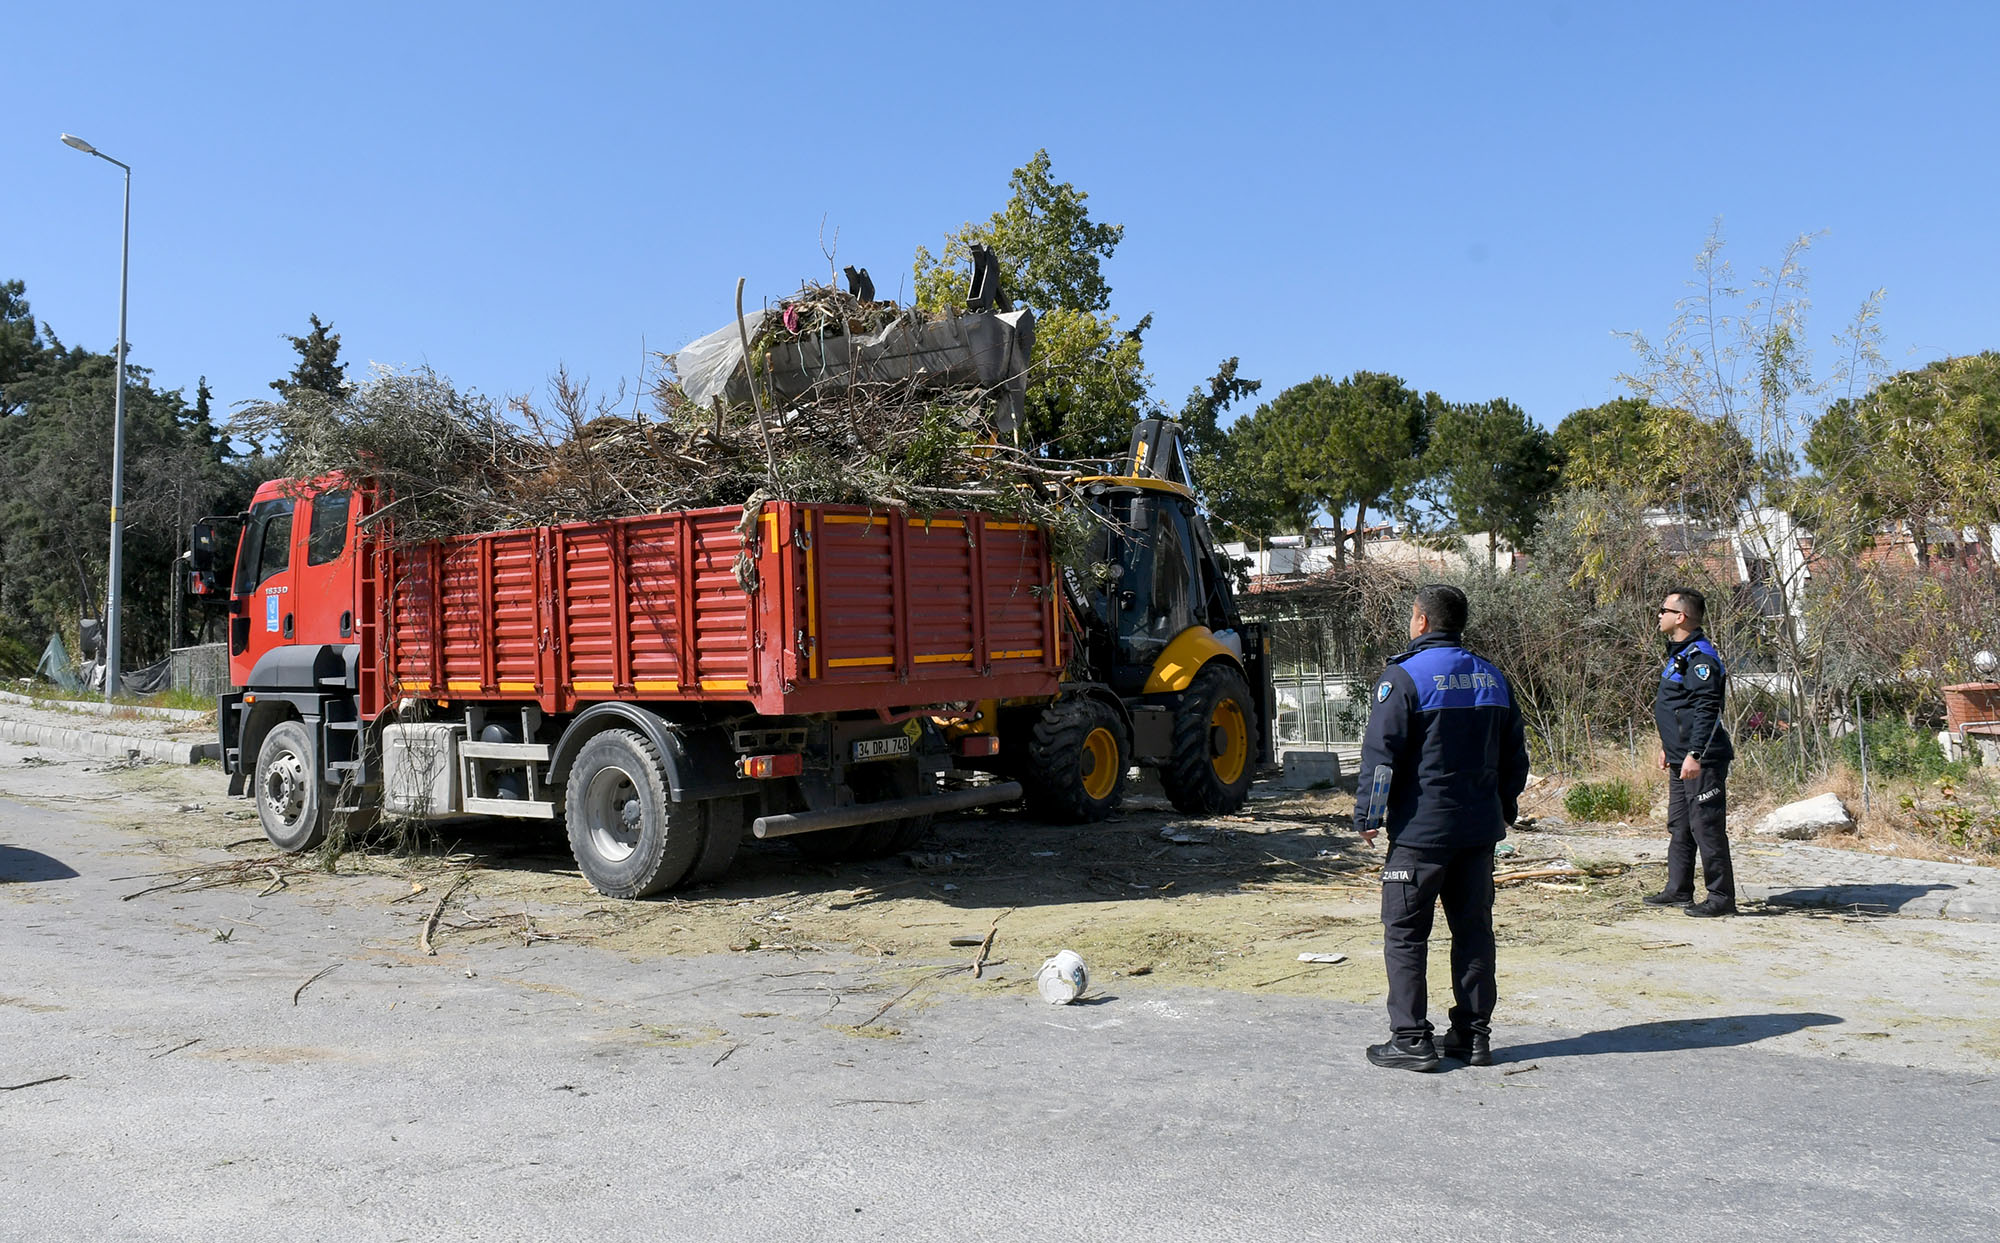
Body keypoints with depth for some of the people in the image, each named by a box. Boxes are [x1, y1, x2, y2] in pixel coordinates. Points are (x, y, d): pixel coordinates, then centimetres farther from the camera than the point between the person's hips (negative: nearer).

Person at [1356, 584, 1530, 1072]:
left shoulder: (1403, 676, -11)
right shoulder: (1492, 678, 10)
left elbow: (1380, 754, -13)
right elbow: (1514, 753, 16)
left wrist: (1367, 816, -5)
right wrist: (1505, 808, 27)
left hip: (1420, 828, -6)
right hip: (1480, 829, 6)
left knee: (1405, 932, 1)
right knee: (1473, 928, 13)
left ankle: (1411, 1039, 2)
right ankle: (1473, 1035, 18)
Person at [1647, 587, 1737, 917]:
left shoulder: (1700, 657, -16)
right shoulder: (1679, 653, 17)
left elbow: (1707, 710, -22)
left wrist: (1695, 754, -26)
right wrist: (1668, 747, 27)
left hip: (1701, 762, -11)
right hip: (1681, 760, 11)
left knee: (1707, 828, -5)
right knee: (1679, 827, 15)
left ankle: (1721, 897, 2)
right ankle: (1678, 890, 24)